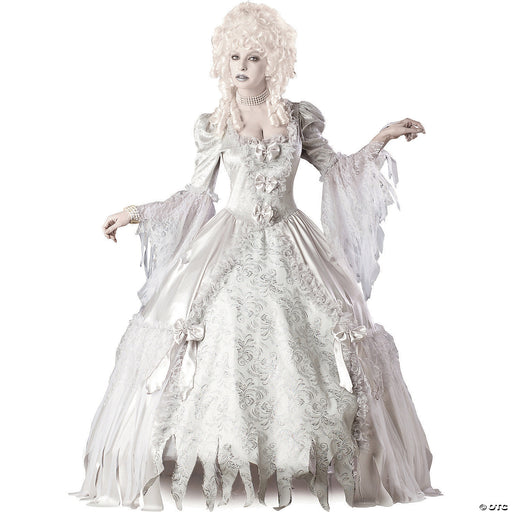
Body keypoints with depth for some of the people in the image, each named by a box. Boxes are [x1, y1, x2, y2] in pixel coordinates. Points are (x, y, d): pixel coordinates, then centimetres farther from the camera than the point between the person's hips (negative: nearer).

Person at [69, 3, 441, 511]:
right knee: (219, 340, -9)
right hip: (230, 244, -1)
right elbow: (196, 193, 7)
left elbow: (337, 170, 12)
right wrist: (138, 213, 2)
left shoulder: (297, 117, 6)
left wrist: (381, 139, 3)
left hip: (290, 247, 1)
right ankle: (219, 453, 6)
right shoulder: (215, 124, 4)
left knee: (301, 339, -3)